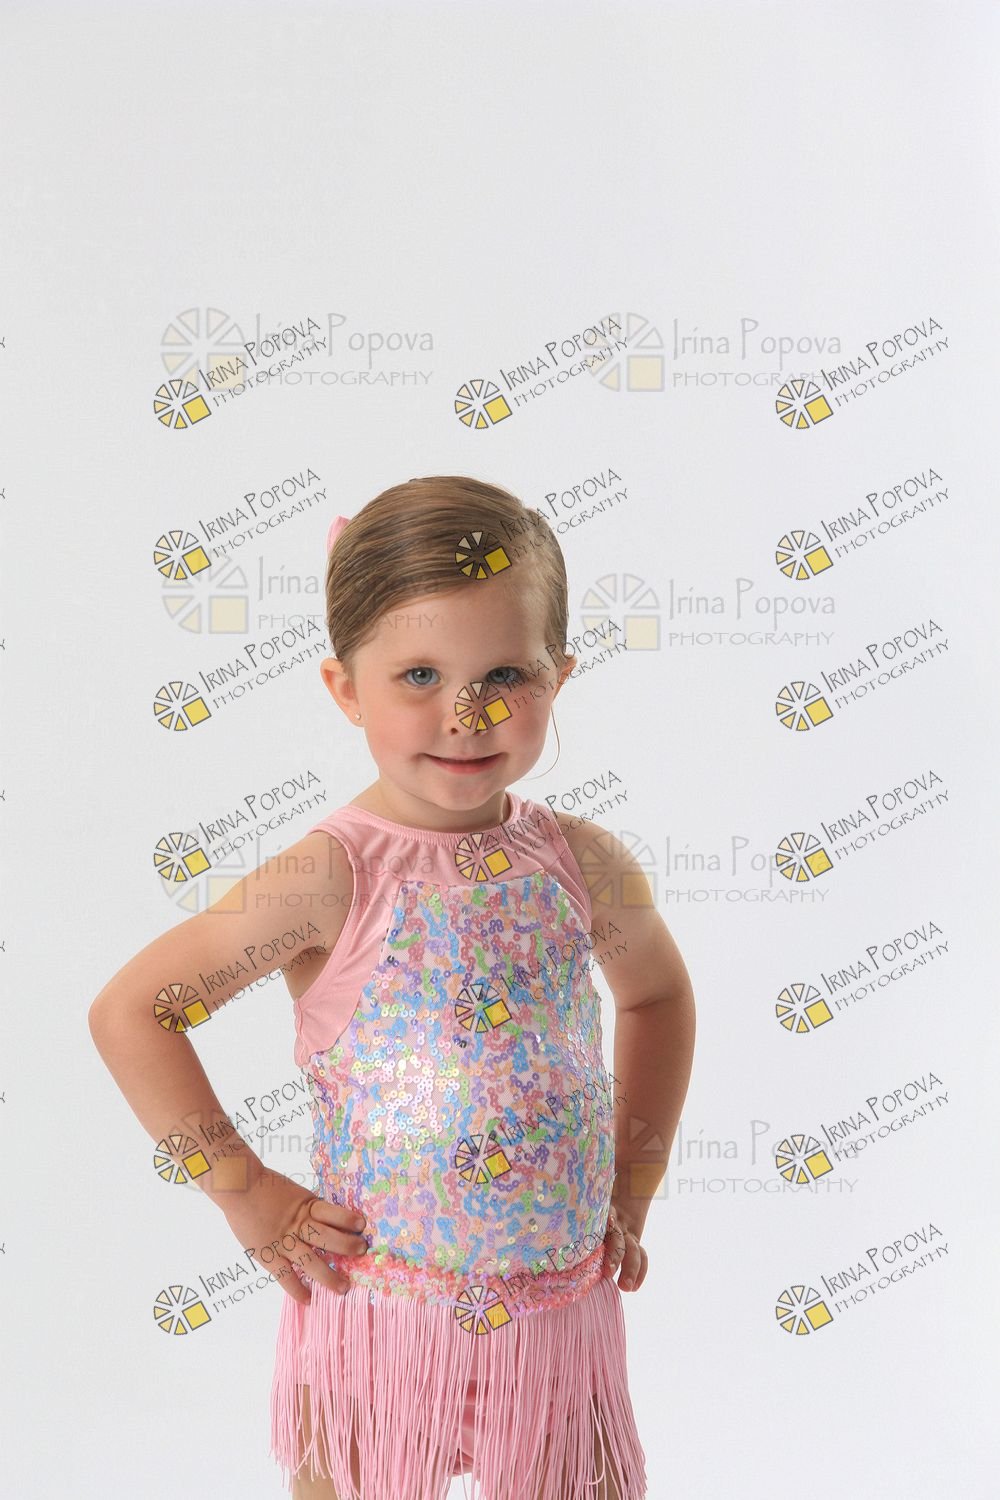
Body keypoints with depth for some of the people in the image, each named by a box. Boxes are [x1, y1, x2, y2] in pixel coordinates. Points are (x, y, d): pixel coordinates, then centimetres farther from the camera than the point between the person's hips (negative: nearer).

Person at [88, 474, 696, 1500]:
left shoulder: (585, 865, -5)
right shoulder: (332, 877, -16)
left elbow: (659, 995, 15)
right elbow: (129, 1012, -12)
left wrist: (632, 1189, 10)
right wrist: (247, 1197, -10)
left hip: (561, 1313, 3)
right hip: (377, 1317, -3)